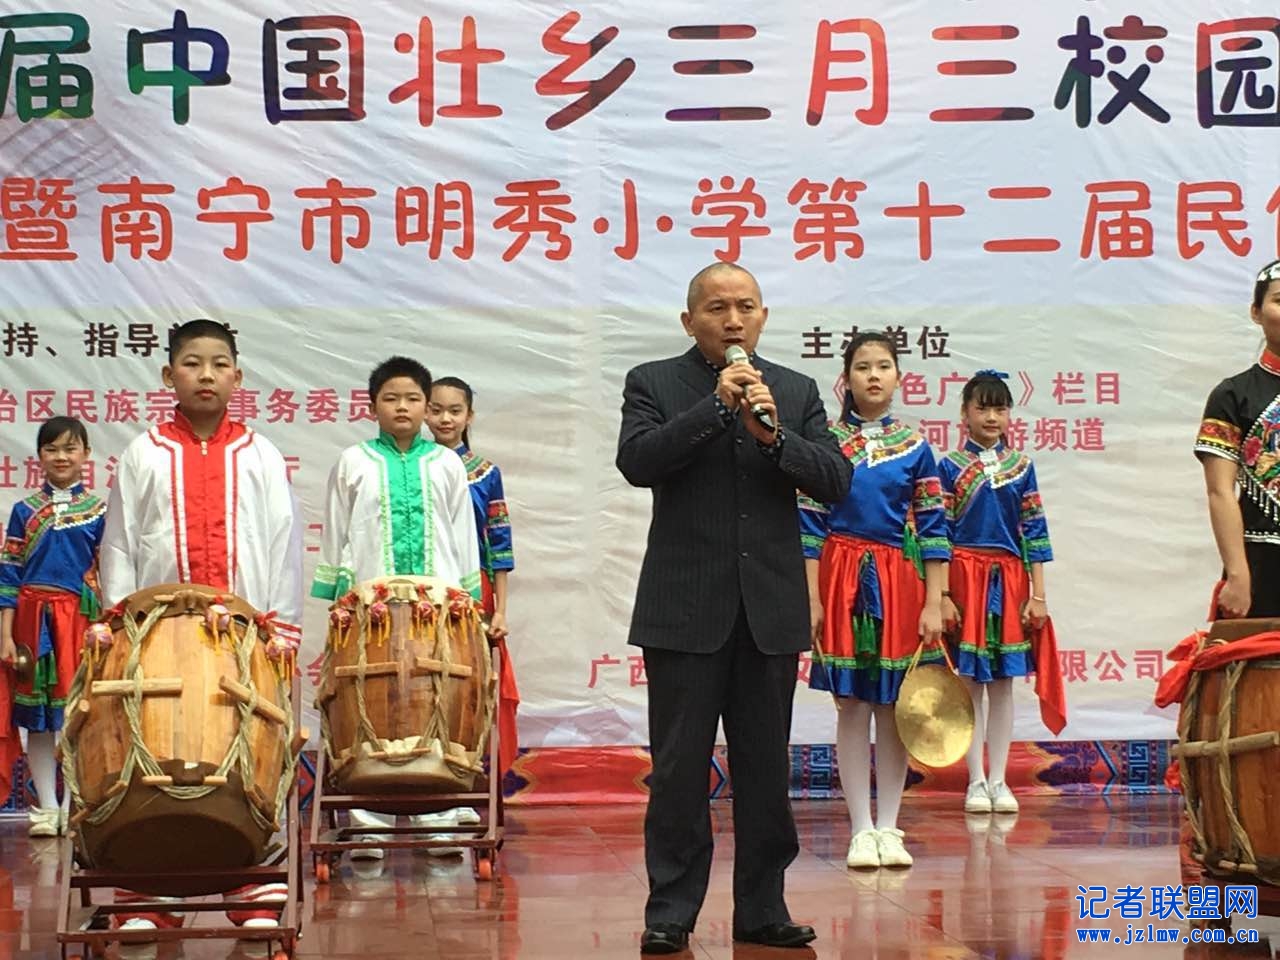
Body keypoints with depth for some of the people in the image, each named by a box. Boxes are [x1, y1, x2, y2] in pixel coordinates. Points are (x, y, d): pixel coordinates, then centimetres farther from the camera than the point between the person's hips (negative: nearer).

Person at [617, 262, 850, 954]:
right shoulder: (653, 384, 3)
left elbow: (835, 481, 1)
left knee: (766, 769, 8)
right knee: (678, 770, 1)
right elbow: (636, 462, -14)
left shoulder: (795, 391, 10)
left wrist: (774, 435, -15)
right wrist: (716, 406, -18)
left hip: (770, 610, 3)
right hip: (687, 609, -3)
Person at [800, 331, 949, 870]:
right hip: (844, 580, -1)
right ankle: (861, 830, 7)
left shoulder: (915, 447, 5)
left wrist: (934, 604, -2)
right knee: (852, 705, 1)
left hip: (901, 584, 1)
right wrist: (812, 598, -7)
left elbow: (933, 528, 3)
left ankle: (889, 828, 11)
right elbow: (810, 525, 0)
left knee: (894, 707, 4)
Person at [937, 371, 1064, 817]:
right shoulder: (949, 466, 0)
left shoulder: (1020, 466, 7)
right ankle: (976, 781, 8)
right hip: (965, 577, -2)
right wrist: (943, 595, -8)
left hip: (1010, 579, 2)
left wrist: (1038, 595, 1)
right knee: (971, 681, 1)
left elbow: (1034, 531, 6)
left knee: (1003, 683, 5)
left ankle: (998, 780, 12)